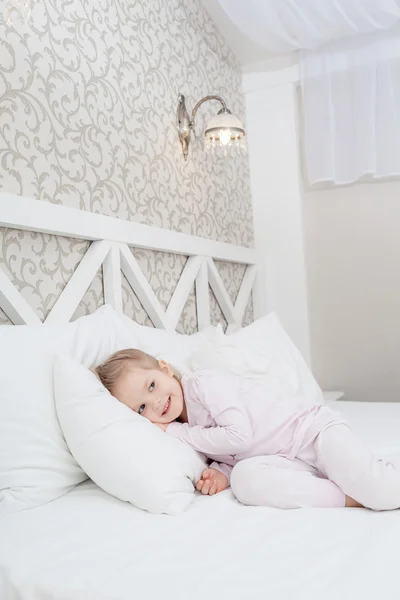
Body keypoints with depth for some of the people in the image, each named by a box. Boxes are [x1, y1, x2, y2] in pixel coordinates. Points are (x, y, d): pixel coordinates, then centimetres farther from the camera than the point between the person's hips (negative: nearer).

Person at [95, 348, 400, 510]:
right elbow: (235, 454, 11)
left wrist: (177, 432, -15)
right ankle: (351, 497, -16)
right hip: (291, 461, 7)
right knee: (247, 477, -27)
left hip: (313, 427, -7)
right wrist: (222, 472, -13)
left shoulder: (204, 382, -15)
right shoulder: (184, 425, 8)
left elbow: (239, 436, -22)